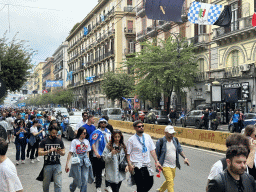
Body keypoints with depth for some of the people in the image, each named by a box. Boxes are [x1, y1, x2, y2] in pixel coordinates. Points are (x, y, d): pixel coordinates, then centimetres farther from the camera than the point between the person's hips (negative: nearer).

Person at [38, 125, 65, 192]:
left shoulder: (60, 141, 5)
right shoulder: (44, 141, -1)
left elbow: (63, 153, 8)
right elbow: (39, 153, -6)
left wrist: (60, 152, -15)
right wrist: (49, 151, -20)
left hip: (57, 165, 1)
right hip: (47, 165, -1)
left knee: (58, 184, -4)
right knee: (46, 184, 12)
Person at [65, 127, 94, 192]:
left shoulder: (86, 141, 7)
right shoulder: (74, 141, -6)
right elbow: (70, 153, -10)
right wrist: (67, 164, -13)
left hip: (85, 162, 4)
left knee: (85, 179, -1)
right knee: (77, 180, 7)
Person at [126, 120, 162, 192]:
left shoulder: (147, 137, 7)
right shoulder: (131, 139, -6)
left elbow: (152, 150, 11)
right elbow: (128, 154, -5)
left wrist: (156, 162, 6)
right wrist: (130, 165, -15)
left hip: (147, 165, 5)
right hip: (137, 166, -5)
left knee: (150, 183, 9)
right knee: (140, 185, -5)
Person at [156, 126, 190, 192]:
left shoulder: (175, 140, 3)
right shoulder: (160, 141, -13)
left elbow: (180, 149, 11)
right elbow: (157, 154, -6)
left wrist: (185, 157, -3)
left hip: (174, 166, 7)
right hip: (165, 166, -7)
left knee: (169, 181, 19)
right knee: (170, 182, -14)